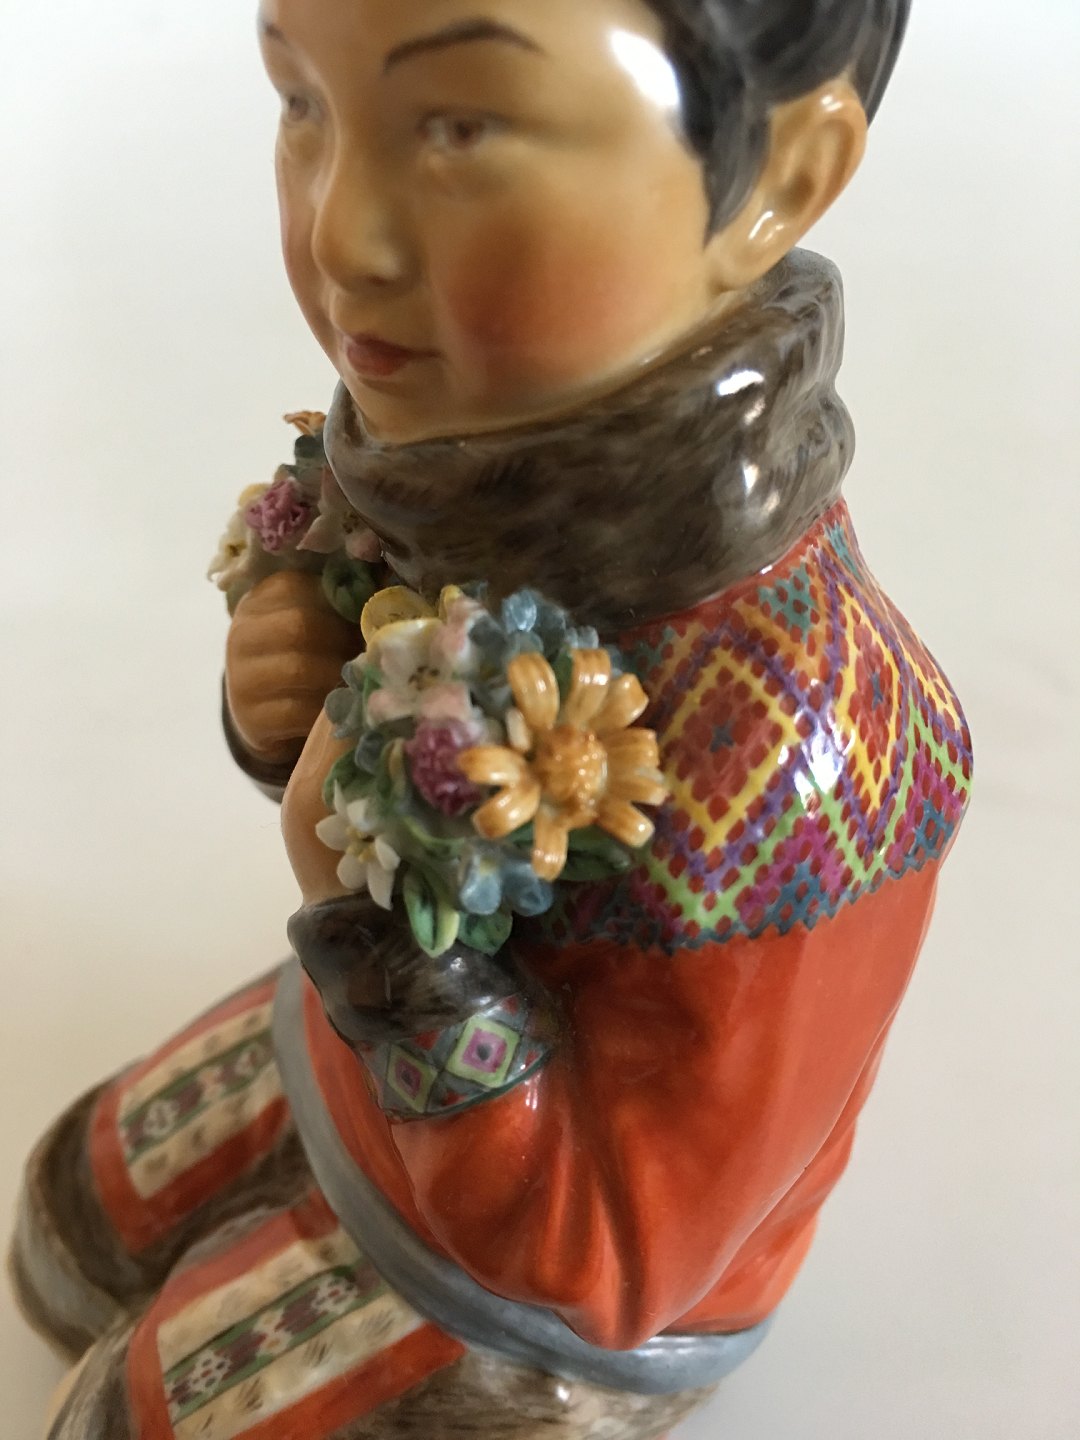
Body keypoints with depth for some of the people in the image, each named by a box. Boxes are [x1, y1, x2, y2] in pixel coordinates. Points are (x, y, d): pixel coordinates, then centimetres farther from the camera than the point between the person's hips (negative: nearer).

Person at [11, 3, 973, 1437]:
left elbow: (597, 1256, -29)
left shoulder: (774, 760, -43)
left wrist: (379, 920, -38)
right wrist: (293, 715, -22)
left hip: (586, 1298, -6)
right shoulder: (485, 441, -23)